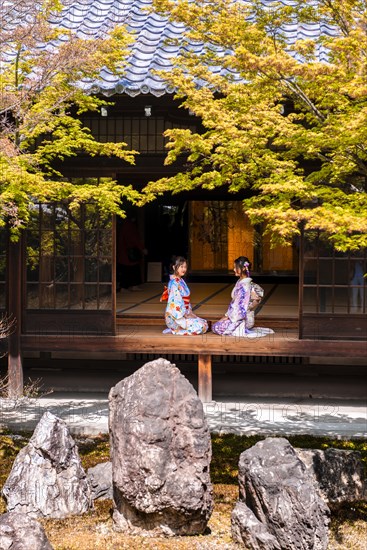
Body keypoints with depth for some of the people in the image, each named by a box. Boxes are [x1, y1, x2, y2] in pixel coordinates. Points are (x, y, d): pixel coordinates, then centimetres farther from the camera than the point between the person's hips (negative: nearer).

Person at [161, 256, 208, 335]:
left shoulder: (181, 281, 12)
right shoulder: (174, 283, -17)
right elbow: (176, 302, -21)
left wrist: (190, 312, 7)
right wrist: (186, 315, -17)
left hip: (184, 313, 10)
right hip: (175, 317, -10)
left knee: (205, 323, 12)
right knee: (201, 327, -18)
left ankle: (175, 329, 7)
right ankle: (175, 330, -7)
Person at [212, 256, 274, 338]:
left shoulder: (244, 286, -22)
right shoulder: (240, 282, 6)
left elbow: (241, 307, -22)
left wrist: (228, 317, -14)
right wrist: (227, 315, 8)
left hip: (244, 319, -9)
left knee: (216, 327, -12)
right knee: (216, 324, 19)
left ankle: (242, 331, -9)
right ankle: (246, 329, 10)